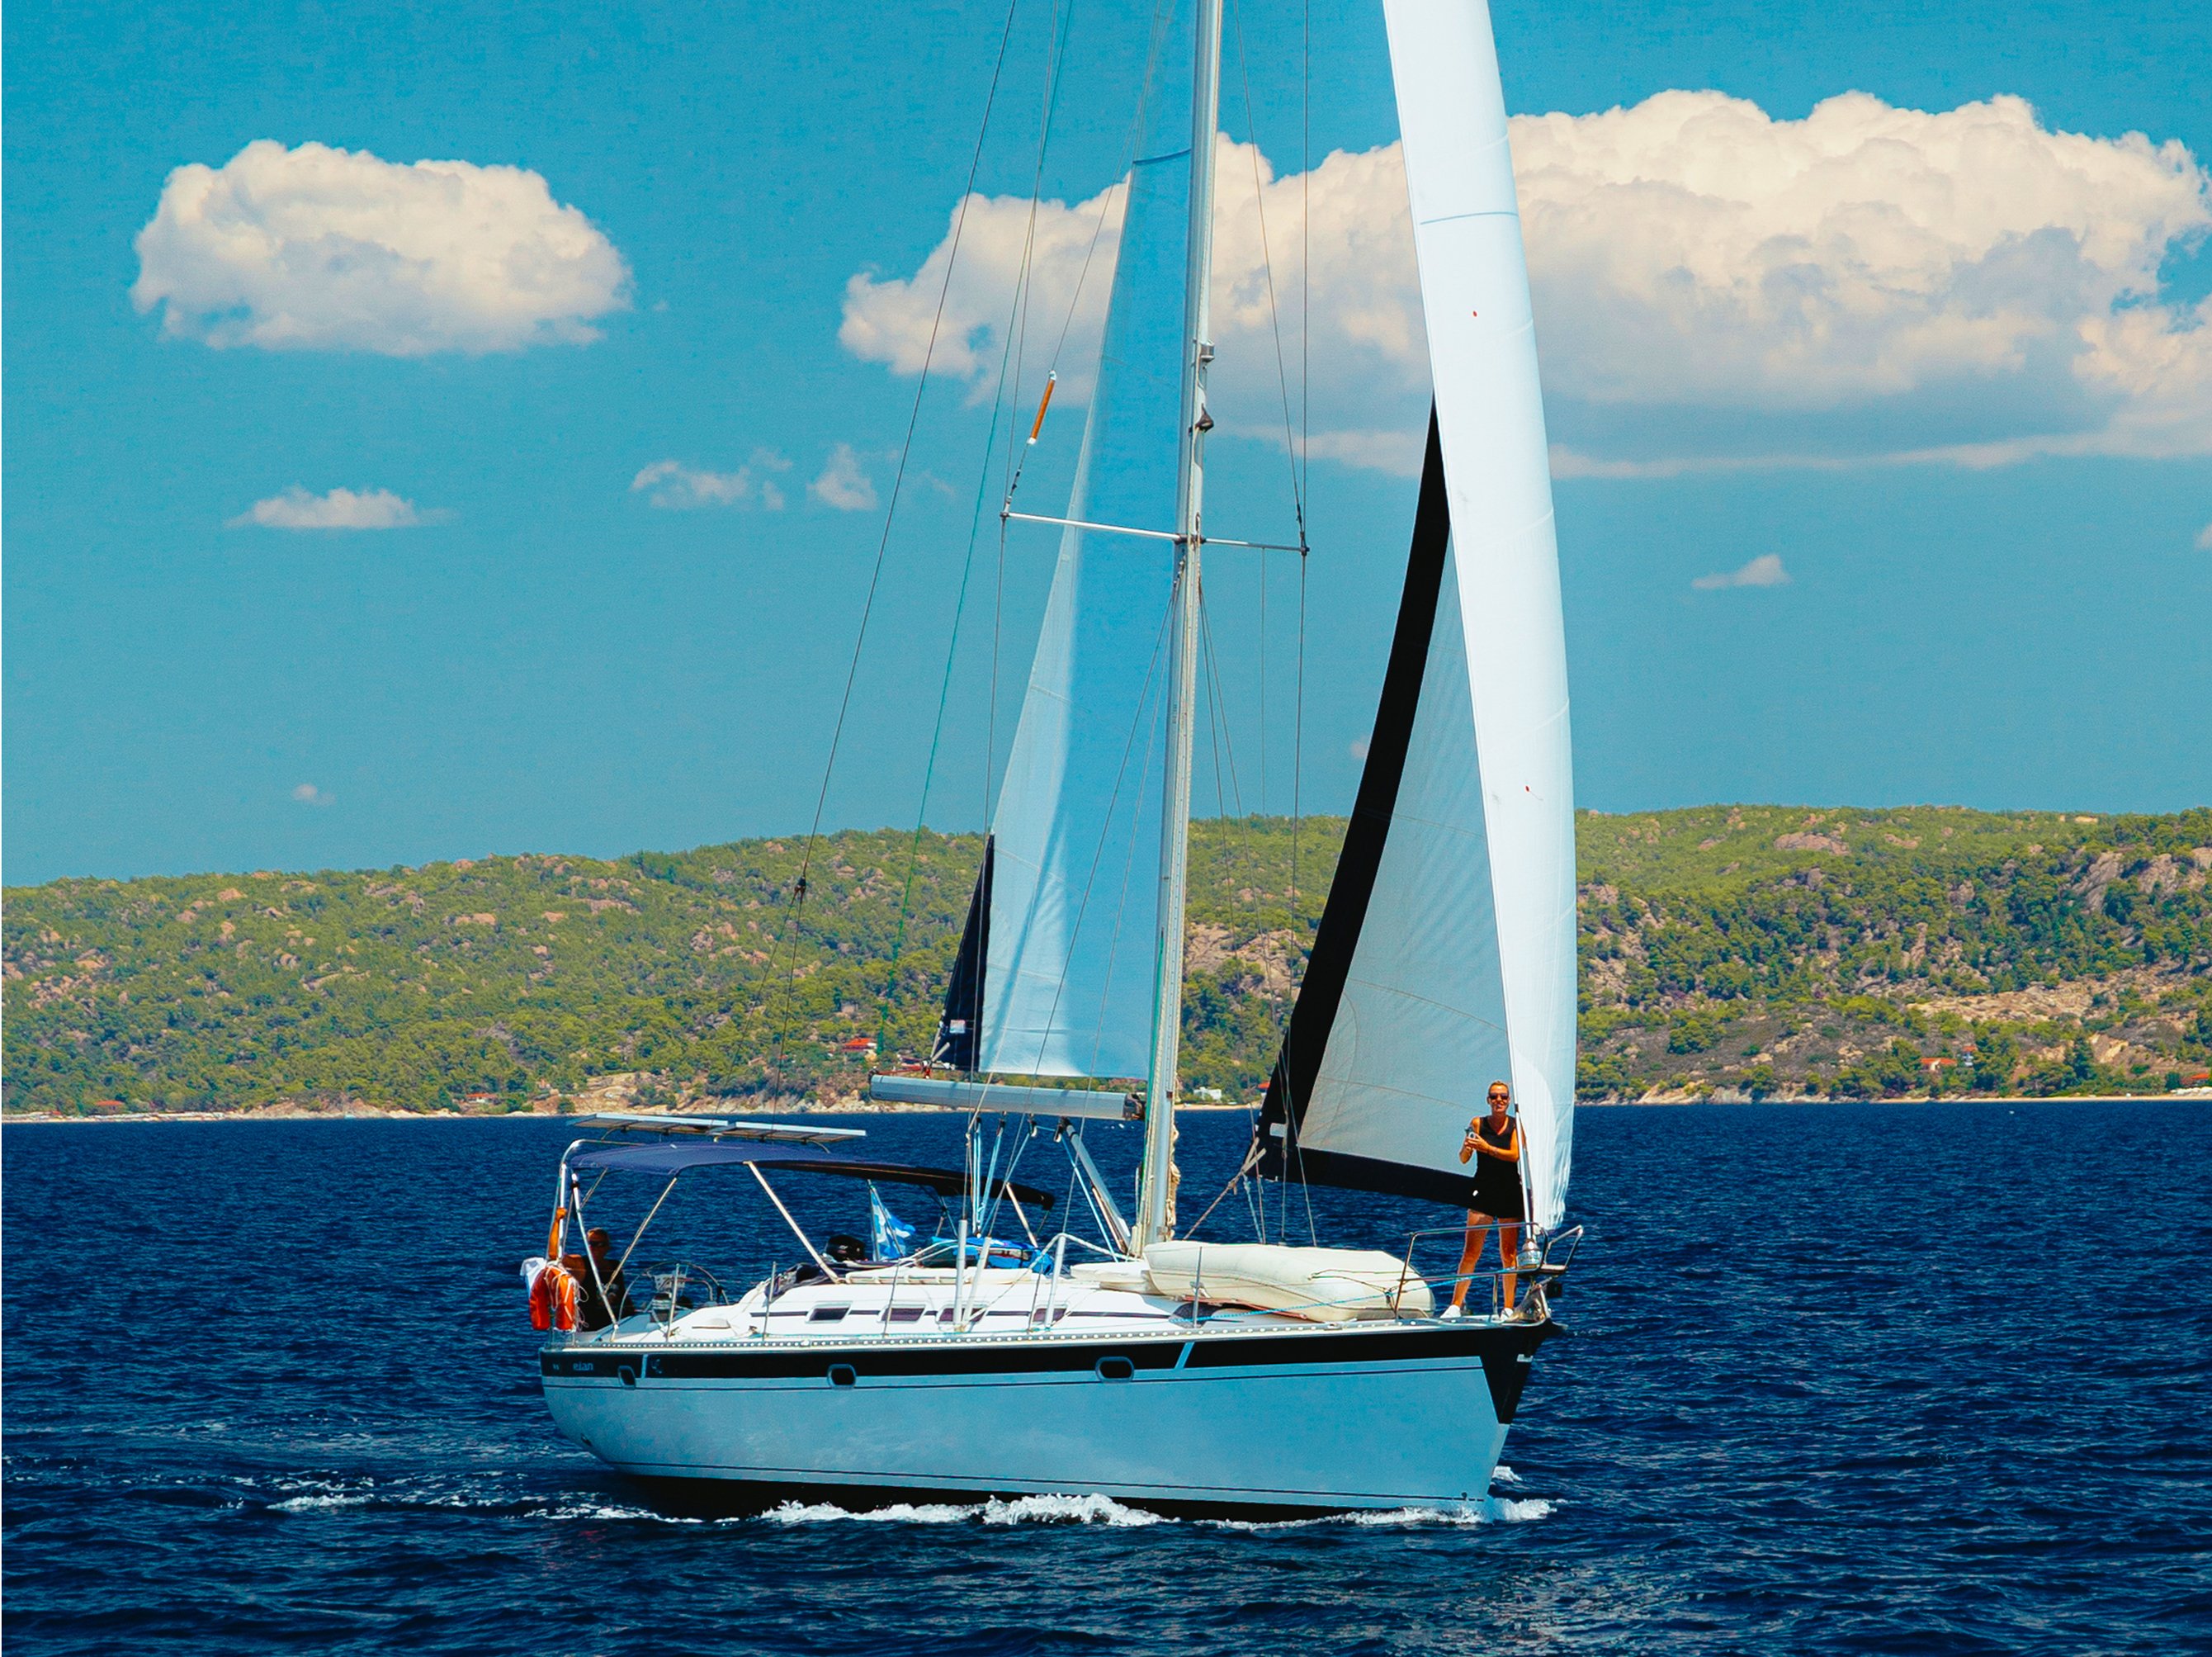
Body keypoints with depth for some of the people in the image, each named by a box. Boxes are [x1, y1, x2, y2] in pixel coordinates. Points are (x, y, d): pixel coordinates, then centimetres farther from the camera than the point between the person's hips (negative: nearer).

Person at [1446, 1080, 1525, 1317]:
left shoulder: (1516, 1125, 1)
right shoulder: (1478, 1124, 2)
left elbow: (1515, 1155, -12)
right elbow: (1464, 1159, -1)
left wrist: (1487, 1148, -24)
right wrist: (1467, 1147, -23)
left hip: (1510, 1194, 0)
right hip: (1483, 1192, 0)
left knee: (1509, 1253, 3)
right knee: (1471, 1252, -6)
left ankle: (1508, 1308, 8)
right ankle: (1457, 1304, -4)